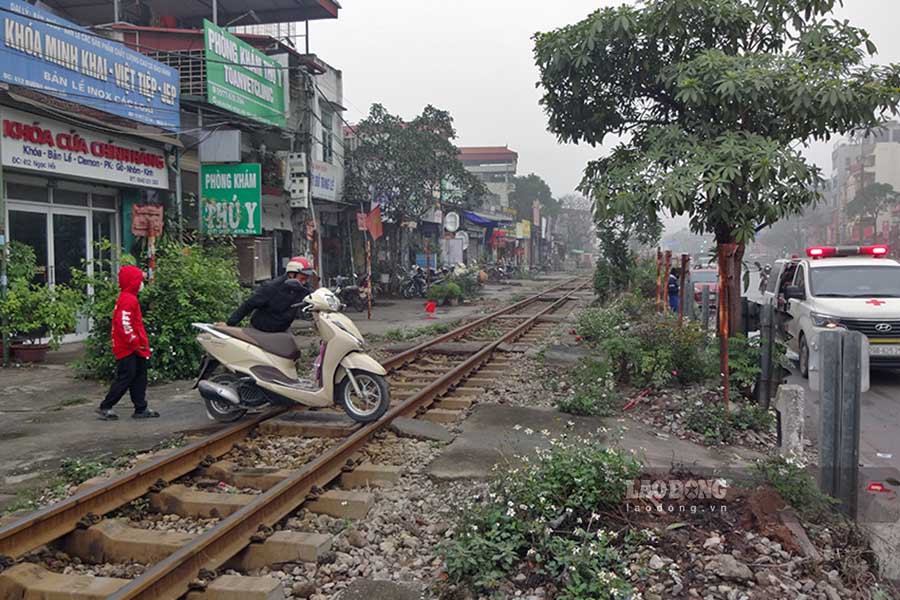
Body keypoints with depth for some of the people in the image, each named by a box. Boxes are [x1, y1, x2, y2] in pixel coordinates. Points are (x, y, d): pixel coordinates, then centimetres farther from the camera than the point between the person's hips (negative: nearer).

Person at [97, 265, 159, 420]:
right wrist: (135, 342, -20)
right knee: (125, 378, -5)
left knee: (139, 378, 11)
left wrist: (142, 343, 21)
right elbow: (124, 324, -25)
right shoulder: (128, 300, -17)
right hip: (127, 349, -10)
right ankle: (105, 407, 3)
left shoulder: (129, 298, 16)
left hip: (134, 348, 10)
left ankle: (141, 409, 15)